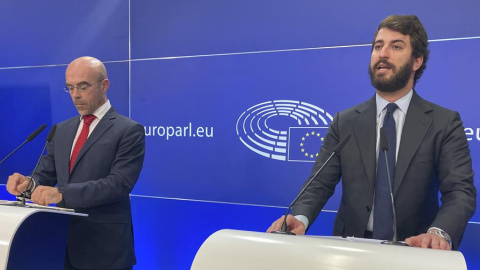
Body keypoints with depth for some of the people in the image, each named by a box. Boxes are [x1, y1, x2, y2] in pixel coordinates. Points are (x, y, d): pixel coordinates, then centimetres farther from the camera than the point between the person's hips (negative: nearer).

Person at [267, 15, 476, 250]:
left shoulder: (445, 123, 2)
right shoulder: (345, 122, 7)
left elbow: (460, 191, -7)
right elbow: (320, 182, 1)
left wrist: (440, 233, -28)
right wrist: (300, 217, -20)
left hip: (414, 251, 0)